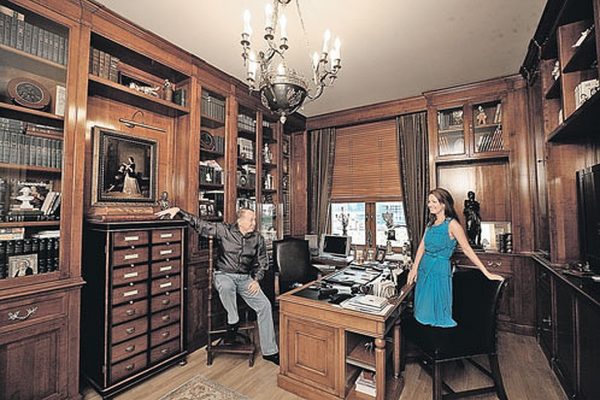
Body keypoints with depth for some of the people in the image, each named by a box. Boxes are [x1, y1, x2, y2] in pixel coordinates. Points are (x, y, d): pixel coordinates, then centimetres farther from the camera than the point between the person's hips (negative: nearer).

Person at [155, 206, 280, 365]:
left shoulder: (258, 238, 1)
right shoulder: (225, 230, -7)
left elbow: (262, 263, 11)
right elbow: (200, 224, -7)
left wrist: (256, 279, -4)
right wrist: (178, 210, -16)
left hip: (245, 277, 3)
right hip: (224, 274, -2)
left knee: (265, 305, -14)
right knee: (226, 287, -40)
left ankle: (269, 351, 0)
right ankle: (233, 322, -11)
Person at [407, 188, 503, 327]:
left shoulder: (452, 224, -11)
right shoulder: (431, 223, 8)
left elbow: (467, 250, -10)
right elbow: (422, 246, 5)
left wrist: (487, 273, -9)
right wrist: (414, 268, 0)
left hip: (440, 269, -6)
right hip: (424, 268, 7)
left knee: (438, 310, 4)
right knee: (424, 308, 16)